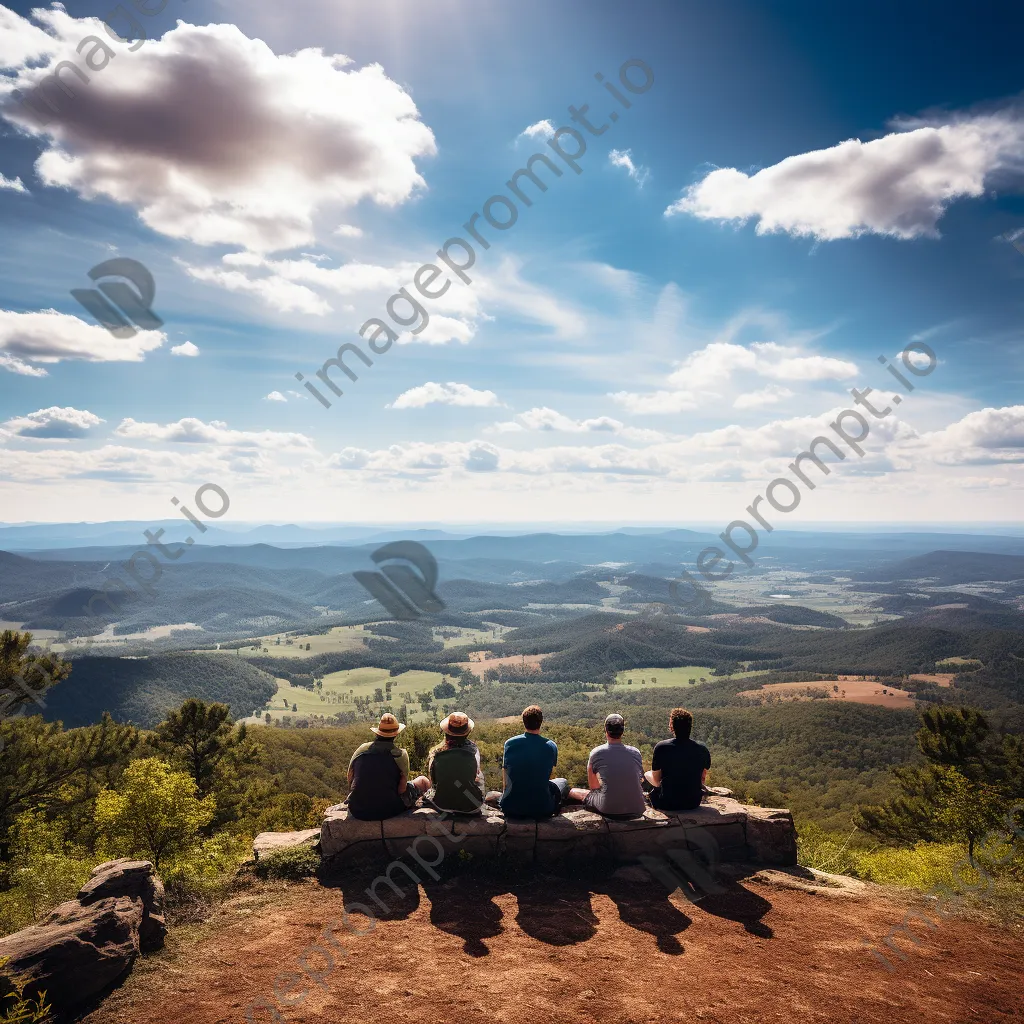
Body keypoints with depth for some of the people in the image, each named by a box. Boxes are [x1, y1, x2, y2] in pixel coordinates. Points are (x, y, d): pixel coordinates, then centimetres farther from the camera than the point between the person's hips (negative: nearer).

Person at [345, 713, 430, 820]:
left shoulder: (361, 749, 0)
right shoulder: (401, 754, -10)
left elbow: (350, 780, 11)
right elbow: (402, 789, -9)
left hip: (358, 812, 4)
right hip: (387, 811, -4)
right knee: (423, 781, 16)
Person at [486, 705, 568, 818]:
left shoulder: (509, 743, -6)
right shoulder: (551, 746, -8)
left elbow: (505, 781, 5)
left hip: (511, 809, 3)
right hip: (542, 810, -2)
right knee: (563, 782, 27)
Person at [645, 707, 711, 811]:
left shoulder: (661, 747, -15)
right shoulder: (702, 749, -8)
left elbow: (656, 781, -5)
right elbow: (703, 779, 6)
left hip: (668, 804, -3)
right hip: (694, 803, 3)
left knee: (647, 774, 22)